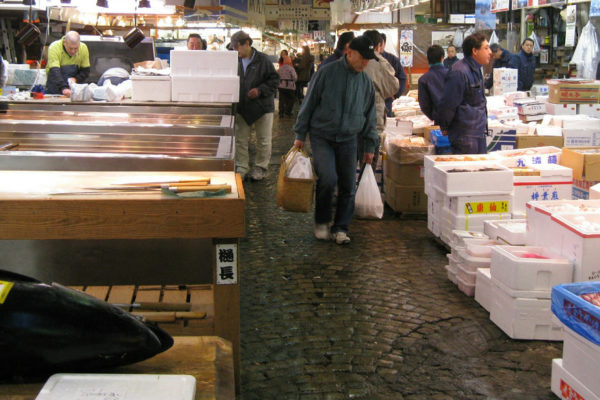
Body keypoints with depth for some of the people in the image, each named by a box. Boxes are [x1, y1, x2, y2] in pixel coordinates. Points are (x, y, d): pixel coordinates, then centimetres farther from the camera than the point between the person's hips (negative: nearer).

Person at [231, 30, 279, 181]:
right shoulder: (236, 61, 1)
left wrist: (260, 90, -18)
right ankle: (241, 168, 17)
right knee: (240, 139, 7)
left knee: (263, 140, 7)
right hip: (242, 107, 3)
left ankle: (260, 168, 22)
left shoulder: (262, 59, -9)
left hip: (262, 107, -3)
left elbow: (274, 80, -7)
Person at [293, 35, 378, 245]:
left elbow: (370, 116, 15)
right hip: (322, 137, -4)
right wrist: (300, 135, -1)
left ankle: (340, 228, 16)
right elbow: (309, 104, -2)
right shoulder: (327, 73, -6)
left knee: (348, 186, 0)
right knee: (328, 178, -19)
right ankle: (321, 221, 4)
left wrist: (370, 146, 14)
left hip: (348, 140, 4)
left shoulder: (366, 82, 7)